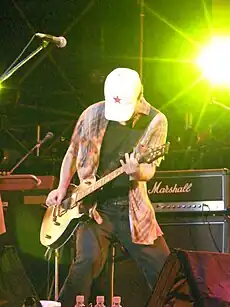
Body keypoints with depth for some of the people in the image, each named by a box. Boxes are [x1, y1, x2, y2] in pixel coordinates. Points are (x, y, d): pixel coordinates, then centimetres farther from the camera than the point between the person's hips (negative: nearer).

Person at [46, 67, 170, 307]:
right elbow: (73, 152, 13)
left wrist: (136, 172, -32)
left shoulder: (155, 121, -5)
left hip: (132, 207, 1)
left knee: (163, 268, 0)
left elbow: (149, 169, -9)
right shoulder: (93, 114, -2)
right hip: (94, 205, -1)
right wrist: (62, 189, 4)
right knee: (88, 260, -24)